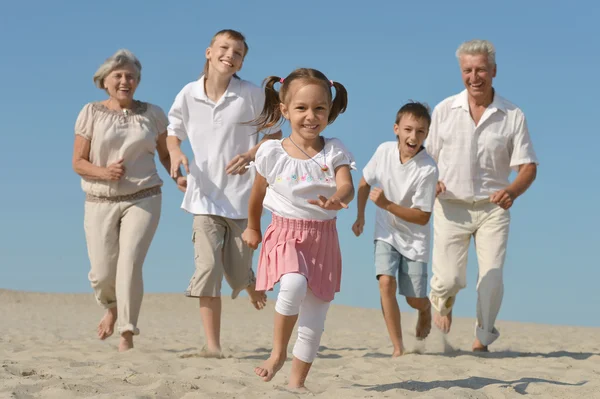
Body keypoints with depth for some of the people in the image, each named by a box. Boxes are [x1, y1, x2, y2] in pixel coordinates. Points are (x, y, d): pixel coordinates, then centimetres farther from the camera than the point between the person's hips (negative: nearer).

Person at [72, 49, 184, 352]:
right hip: (100, 202, 1)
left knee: (129, 264, -17)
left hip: (142, 200, 0)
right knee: (102, 273, -1)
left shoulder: (152, 114, 7)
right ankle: (112, 307, 35)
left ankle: (127, 335, -10)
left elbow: (165, 154, 14)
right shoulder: (91, 113, 3)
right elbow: (78, 162, 1)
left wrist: (178, 177, -7)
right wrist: (104, 172, -18)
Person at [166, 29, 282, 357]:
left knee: (238, 270, 7)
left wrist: (251, 154, -15)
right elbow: (174, 132, 12)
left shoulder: (251, 96, -8)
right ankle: (212, 344, -5)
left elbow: (274, 133, 3)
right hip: (205, 196, 1)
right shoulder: (189, 95, -3)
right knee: (207, 268, -12)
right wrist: (176, 152, -11)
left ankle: (256, 291, 47)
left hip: (242, 196, -1)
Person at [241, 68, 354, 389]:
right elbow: (258, 194, 11)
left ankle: (297, 382, 19)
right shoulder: (272, 153, -5)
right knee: (294, 285, -32)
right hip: (286, 234, -2)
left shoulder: (334, 151, -4)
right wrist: (252, 229, 24)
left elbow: (347, 187, -20)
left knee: (314, 320, 6)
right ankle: (277, 353, -12)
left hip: (323, 239, 2)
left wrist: (337, 200, -43)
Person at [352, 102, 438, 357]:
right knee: (386, 282, -19)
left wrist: (387, 204, -31)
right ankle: (398, 348, -13)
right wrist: (360, 217, 6)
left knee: (415, 299, 1)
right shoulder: (384, 151, -11)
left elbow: (422, 217, -21)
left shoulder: (428, 169, -24)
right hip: (386, 233, 2)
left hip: (414, 238, -2)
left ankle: (426, 310, 41)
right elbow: (365, 183, 8)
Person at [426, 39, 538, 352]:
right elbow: (426, 156, 11)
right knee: (449, 280, -6)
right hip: (451, 206, 0)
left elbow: (528, 166, -2)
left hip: (493, 208, 0)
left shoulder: (513, 116, 0)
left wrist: (513, 190, -24)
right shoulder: (444, 110, 4)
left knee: (492, 279, -9)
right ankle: (441, 302, 31)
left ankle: (482, 340, 11)